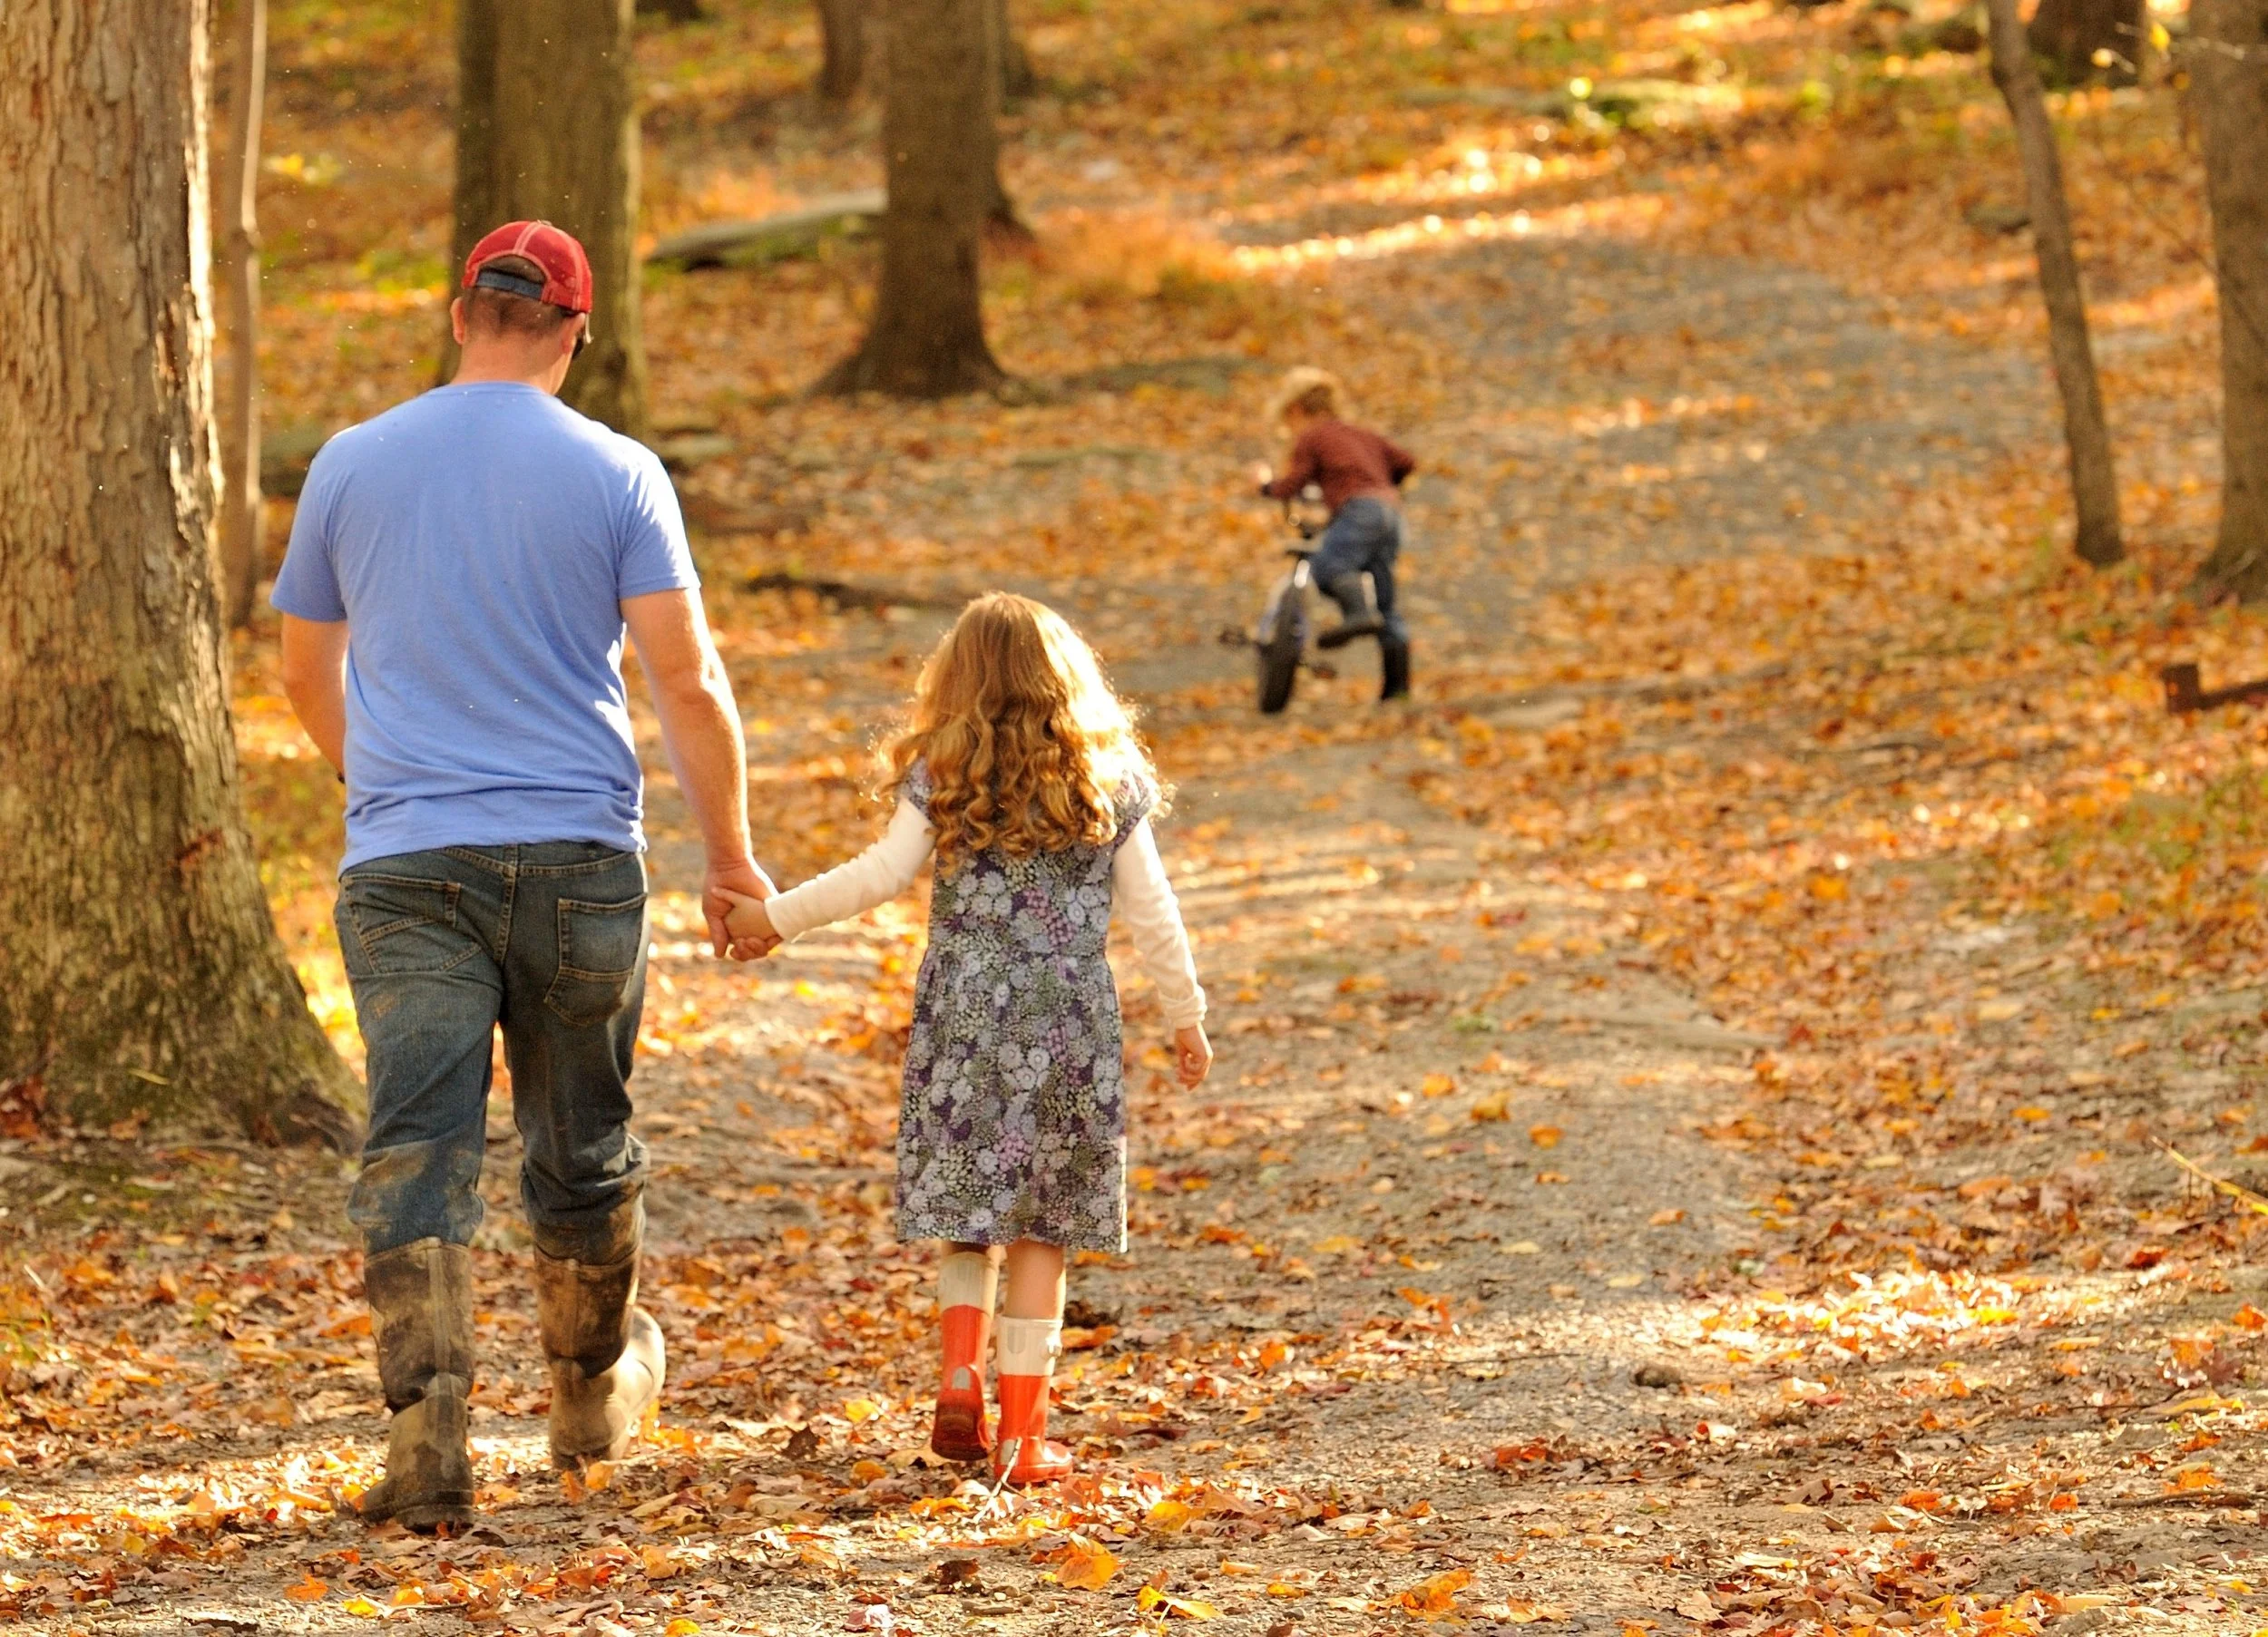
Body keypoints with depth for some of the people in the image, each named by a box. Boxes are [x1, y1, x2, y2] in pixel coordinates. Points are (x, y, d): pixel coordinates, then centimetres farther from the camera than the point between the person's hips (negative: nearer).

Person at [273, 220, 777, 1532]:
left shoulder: (354, 465, 6)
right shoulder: (615, 474, -1)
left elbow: (307, 672, 17)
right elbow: (689, 682, -5)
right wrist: (732, 856, 4)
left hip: (405, 867, 0)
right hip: (578, 857, 0)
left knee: (417, 1150, -5)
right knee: (584, 1147, 16)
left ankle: (430, 1436, -18)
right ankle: (597, 1387, 35)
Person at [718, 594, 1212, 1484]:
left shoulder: (944, 780, -1)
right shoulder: (1108, 784, 3)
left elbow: (881, 874, -8)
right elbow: (1150, 911, 5)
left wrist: (777, 916, 2)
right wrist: (1186, 1015, 15)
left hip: (964, 1016, 0)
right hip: (1071, 1023, 0)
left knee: (969, 1210, 14)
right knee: (1042, 1229, 4)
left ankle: (959, 1370, -6)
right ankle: (1022, 1429, 4)